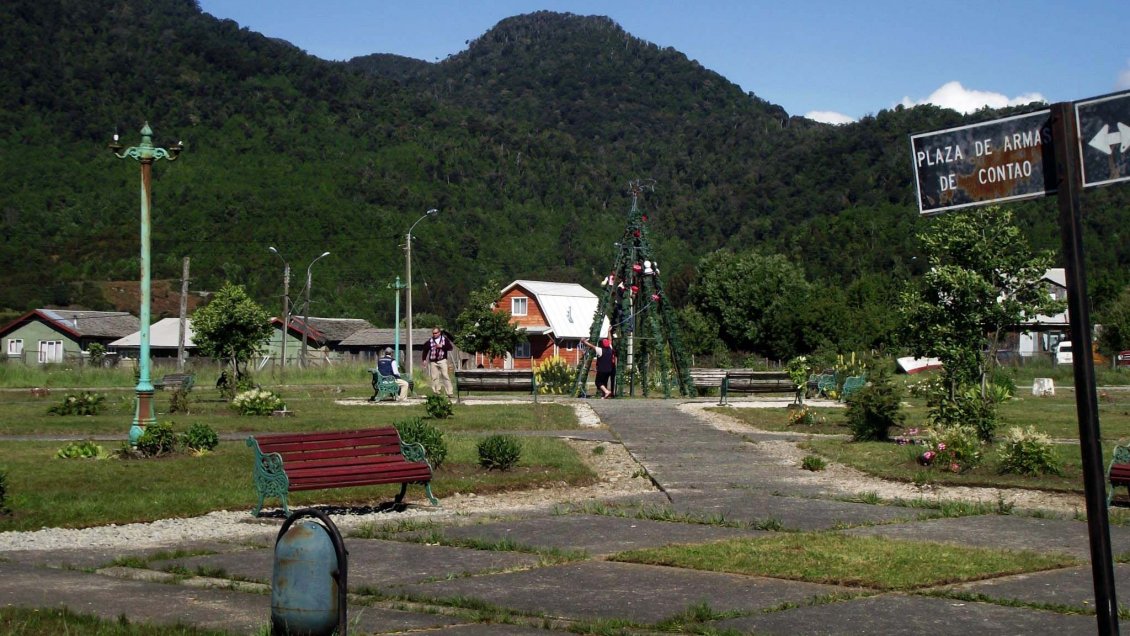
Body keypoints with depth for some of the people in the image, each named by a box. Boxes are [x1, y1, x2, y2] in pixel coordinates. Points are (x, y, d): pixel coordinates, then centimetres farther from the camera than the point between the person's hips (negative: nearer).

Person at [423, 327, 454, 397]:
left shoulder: (445, 339, 4)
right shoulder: (430, 341, 6)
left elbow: (450, 347, -2)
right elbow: (425, 350, 11)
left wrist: (441, 346, -12)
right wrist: (424, 359, 5)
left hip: (442, 360, -2)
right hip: (433, 361, 2)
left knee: (445, 376, -8)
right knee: (434, 377, 2)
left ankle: (449, 393, -8)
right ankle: (436, 392, 8)